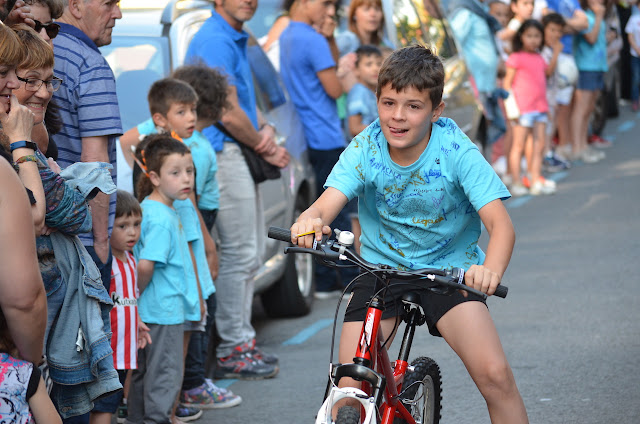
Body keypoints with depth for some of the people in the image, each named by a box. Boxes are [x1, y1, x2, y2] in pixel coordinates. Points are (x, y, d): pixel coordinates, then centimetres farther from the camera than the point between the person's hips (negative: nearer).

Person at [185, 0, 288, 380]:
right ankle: (232, 351, -2)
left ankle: (242, 341, 21)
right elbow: (228, 114, -19)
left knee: (249, 253, 14)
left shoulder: (237, 40, 17)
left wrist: (266, 129, 1)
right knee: (239, 253, -7)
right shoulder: (216, 41, -16)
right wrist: (267, 149, -7)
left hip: (243, 158, 11)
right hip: (224, 154, -11)